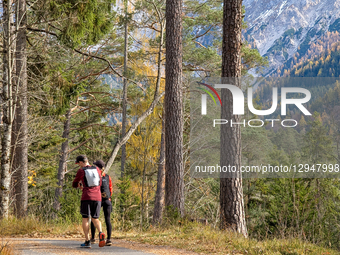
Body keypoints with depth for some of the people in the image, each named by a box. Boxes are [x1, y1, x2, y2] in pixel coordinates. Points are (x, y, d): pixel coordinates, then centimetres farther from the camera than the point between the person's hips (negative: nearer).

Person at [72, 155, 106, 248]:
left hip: (86, 197, -4)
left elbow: (74, 184, 8)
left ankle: (87, 241, 0)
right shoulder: (97, 169, 9)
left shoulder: (81, 171, -3)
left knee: (85, 218, 6)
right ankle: (101, 233, -15)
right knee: (95, 219, 12)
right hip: (97, 197, 4)